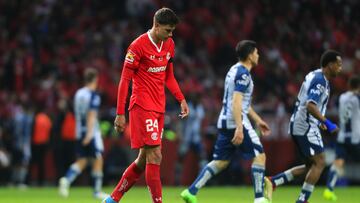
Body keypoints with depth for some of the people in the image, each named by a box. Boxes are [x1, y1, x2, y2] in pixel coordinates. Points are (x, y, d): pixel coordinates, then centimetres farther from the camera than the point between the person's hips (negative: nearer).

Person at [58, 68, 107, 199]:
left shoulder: (78, 93, 11)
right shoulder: (93, 95, -11)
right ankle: (97, 191, 6)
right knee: (98, 159, 3)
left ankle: (67, 179, -16)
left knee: (81, 161, 9)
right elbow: (92, 114, -20)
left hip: (80, 132, 7)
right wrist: (89, 133, -26)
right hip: (92, 133, -7)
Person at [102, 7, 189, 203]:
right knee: (154, 156, -13)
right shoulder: (138, 46, -12)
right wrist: (120, 114, -13)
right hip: (142, 106, -8)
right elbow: (124, 80, -11)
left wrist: (181, 99, 9)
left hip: (159, 108, 8)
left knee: (144, 159, 9)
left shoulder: (169, 45, 10)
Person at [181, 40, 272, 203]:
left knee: (220, 162, 11)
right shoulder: (243, 73, -13)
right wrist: (239, 128, -29)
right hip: (236, 122, -9)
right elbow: (236, 102, -23)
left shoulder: (235, 70, 18)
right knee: (259, 156, -2)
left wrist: (258, 120, 32)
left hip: (224, 122, 9)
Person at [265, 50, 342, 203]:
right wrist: (327, 123, -26)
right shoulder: (320, 80, -15)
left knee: (311, 165, 12)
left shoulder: (315, 76, 16)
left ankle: (273, 181, 6)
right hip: (306, 127, -10)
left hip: (298, 126, 10)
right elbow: (310, 105, -27)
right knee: (319, 163, -7)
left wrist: (320, 121, 24)